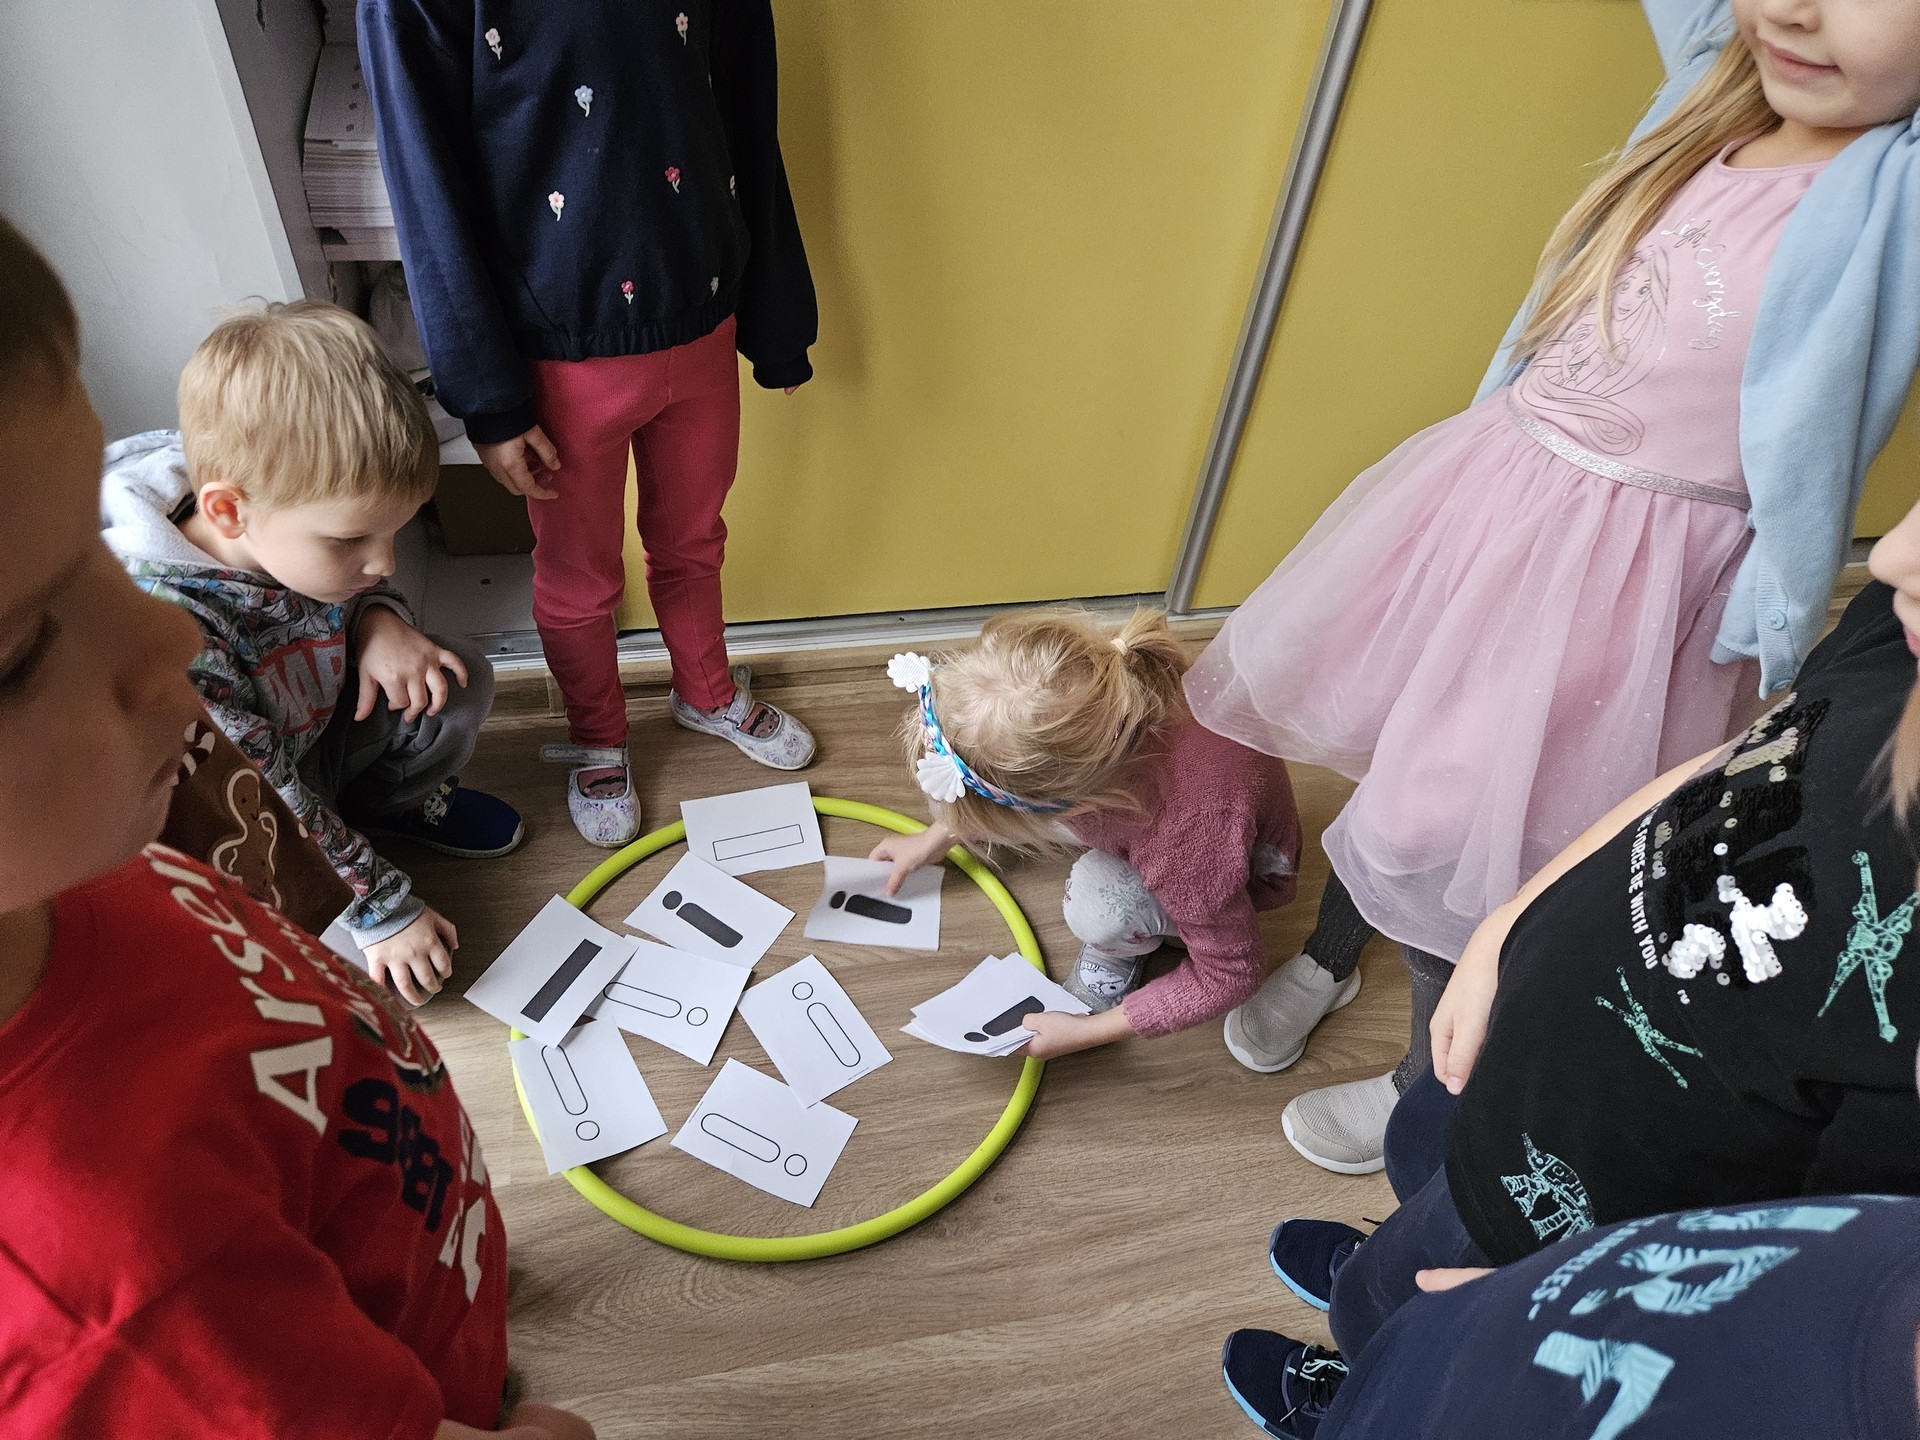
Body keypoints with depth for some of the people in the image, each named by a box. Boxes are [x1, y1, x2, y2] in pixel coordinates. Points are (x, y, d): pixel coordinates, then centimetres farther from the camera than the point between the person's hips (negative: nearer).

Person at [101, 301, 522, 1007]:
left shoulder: (304, 524, -19)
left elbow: (364, 592, 6)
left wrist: (378, 620, -20)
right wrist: (383, 908, -27)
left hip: (318, 731, 6)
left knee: (460, 677, -7)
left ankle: (398, 798, 18)